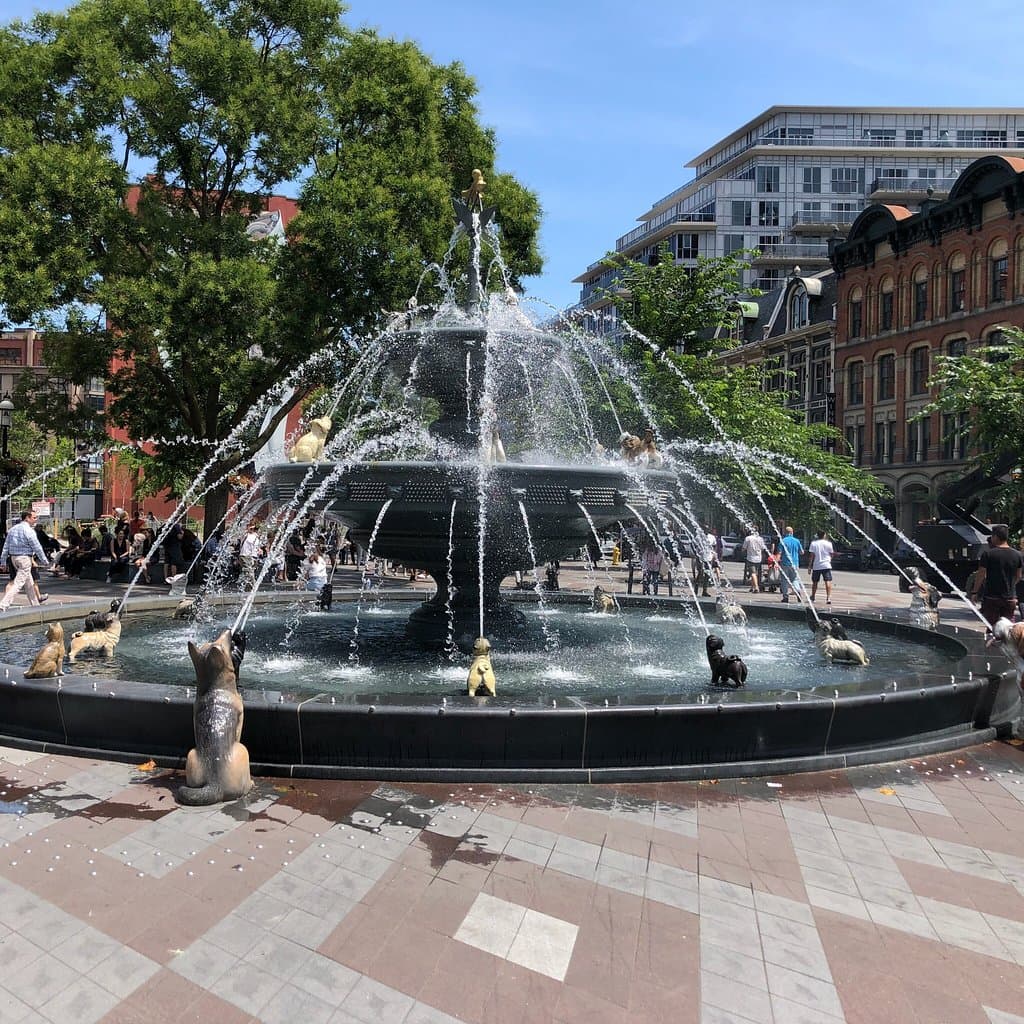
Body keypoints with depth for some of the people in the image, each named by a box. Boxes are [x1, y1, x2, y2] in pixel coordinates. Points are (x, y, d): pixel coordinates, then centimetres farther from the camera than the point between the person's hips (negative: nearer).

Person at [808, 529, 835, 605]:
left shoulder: (813, 543, 0)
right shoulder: (828, 543, 0)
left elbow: (812, 555, -3)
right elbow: (831, 554, 6)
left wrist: (810, 566, 1)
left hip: (816, 566, 1)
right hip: (826, 565, -1)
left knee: (814, 582, 14)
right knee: (828, 581, -7)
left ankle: (813, 597, 28)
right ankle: (828, 597, -19)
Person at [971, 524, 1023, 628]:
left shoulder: (988, 553, -12)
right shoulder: (1018, 555, 2)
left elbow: (981, 575, -11)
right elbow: (1018, 577, 11)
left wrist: (974, 592, -1)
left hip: (991, 597, -3)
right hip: (1010, 598, 4)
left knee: (991, 626, 3)